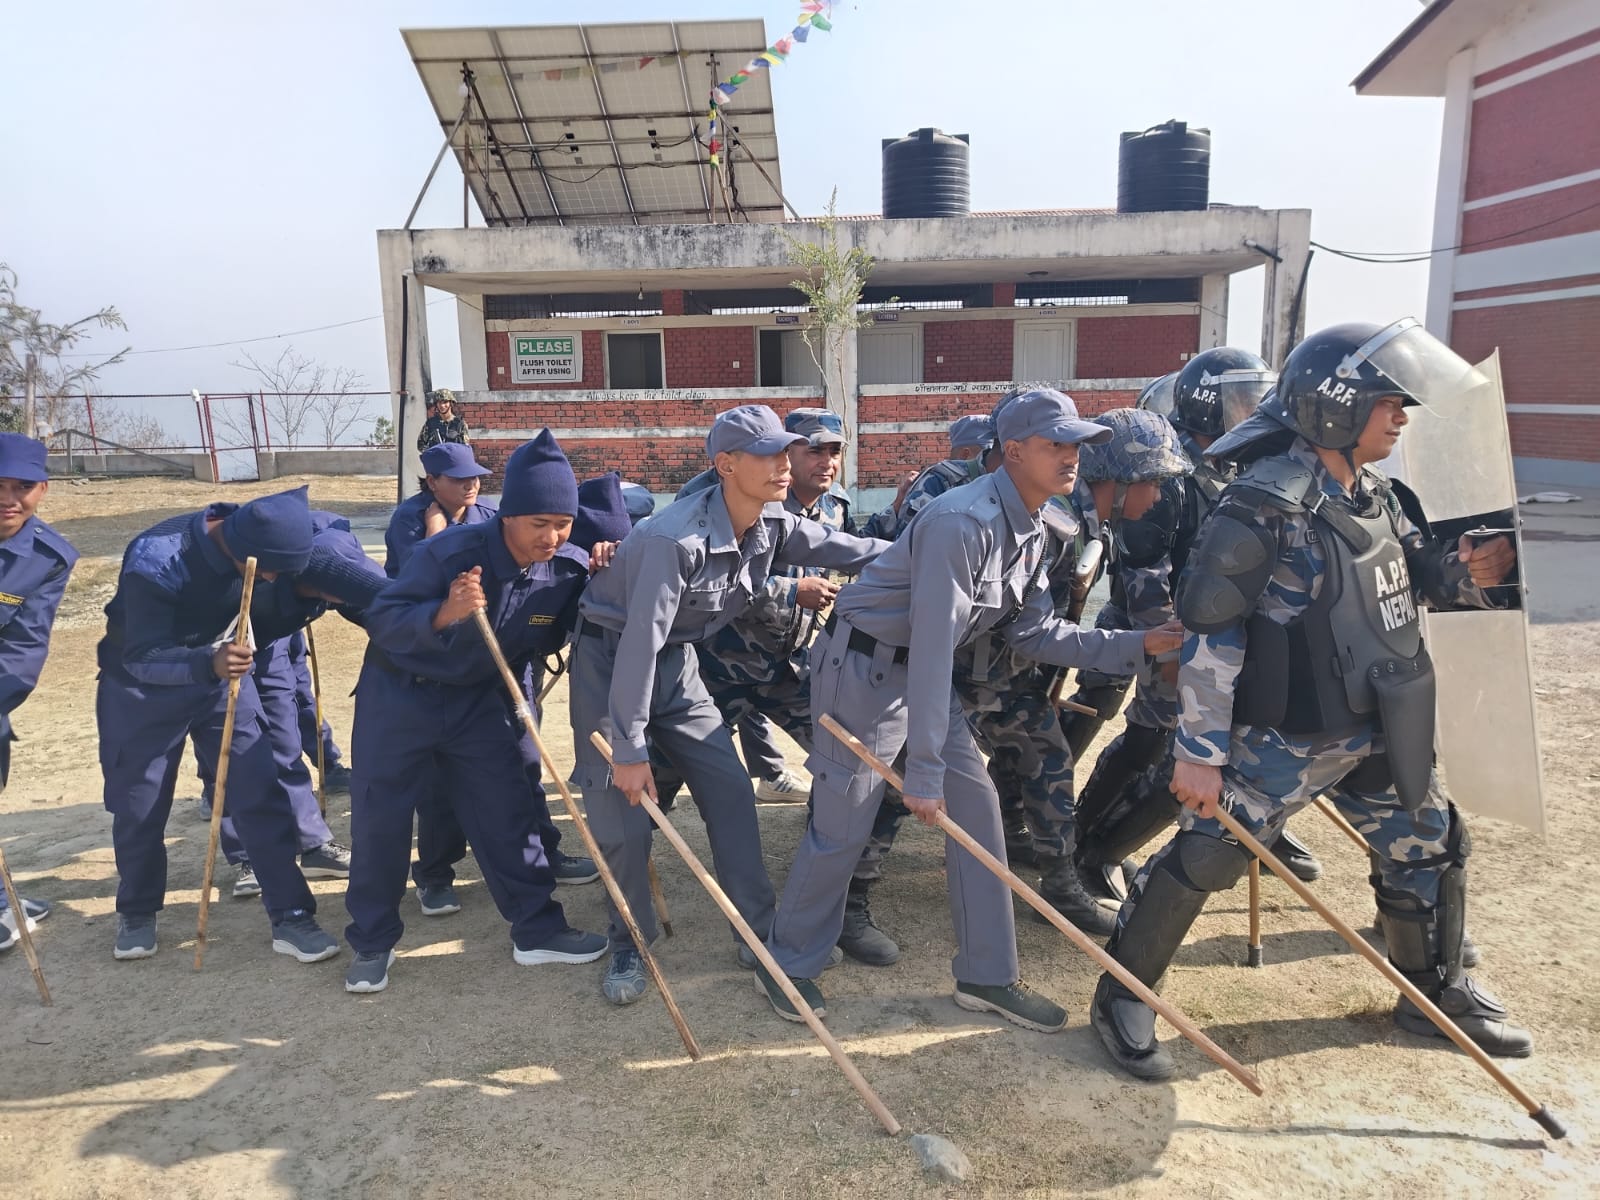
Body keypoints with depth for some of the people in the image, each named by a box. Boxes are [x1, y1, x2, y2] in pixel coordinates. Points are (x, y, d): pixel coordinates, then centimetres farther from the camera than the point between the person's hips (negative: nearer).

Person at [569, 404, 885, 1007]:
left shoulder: (773, 527, -10)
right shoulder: (675, 538, -32)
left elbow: (851, 549, 3)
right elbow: (639, 643, -31)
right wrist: (631, 751, -29)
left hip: (676, 662, 7)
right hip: (610, 659, -6)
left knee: (730, 791, 2)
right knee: (623, 812, -5)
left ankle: (761, 930, 16)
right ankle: (629, 946, 17)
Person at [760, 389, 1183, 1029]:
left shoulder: (1029, 533, 4)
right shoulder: (963, 522, -27)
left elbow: (1033, 632, 6)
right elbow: (933, 646, -30)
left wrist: (1135, 645, -2)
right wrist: (924, 769, -29)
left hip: (922, 671, 9)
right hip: (862, 665, -9)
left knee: (976, 803, 6)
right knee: (842, 826, -2)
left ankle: (986, 976, 18)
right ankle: (786, 965, 21)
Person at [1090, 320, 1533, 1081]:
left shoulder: (1372, 494, 6)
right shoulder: (1264, 506, -21)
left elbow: (1410, 568, 22)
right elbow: (1208, 633, -22)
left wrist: (1465, 572, -3)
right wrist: (1198, 752, -22)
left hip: (1377, 732, 9)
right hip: (1284, 739, -9)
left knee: (1430, 846, 20)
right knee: (1201, 860, -6)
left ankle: (1438, 994, 44)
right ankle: (1122, 1000, 13)